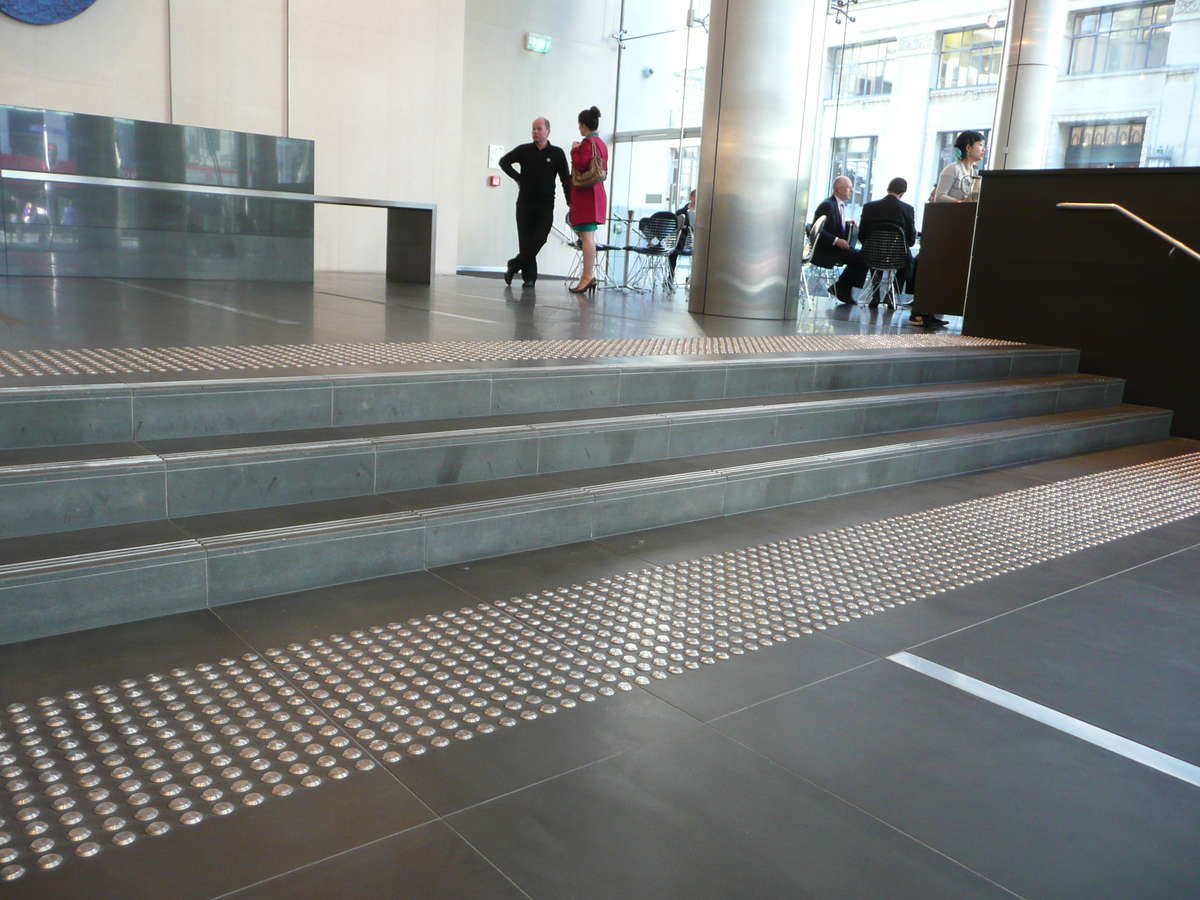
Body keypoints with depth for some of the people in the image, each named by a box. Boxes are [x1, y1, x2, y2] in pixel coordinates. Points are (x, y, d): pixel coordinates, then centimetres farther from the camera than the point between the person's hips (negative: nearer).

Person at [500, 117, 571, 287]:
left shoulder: (557, 153, 2)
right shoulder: (524, 150, 6)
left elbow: (565, 179, 2)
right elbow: (504, 161, 17)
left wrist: (570, 202, -5)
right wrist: (517, 177, 5)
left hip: (546, 205, -1)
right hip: (525, 202, 1)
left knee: (540, 238, -12)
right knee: (525, 240, 0)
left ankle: (514, 265, 4)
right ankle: (529, 276, 8)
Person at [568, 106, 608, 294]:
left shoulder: (587, 142, -11)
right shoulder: (601, 144, 18)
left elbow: (580, 164, -20)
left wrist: (574, 150, -5)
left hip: (585, 193, -10)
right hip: (597, 192, 10)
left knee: (586, 236, -11)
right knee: (588, 236, 12)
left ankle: (587, 277, -13)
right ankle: (590, 276, 14)